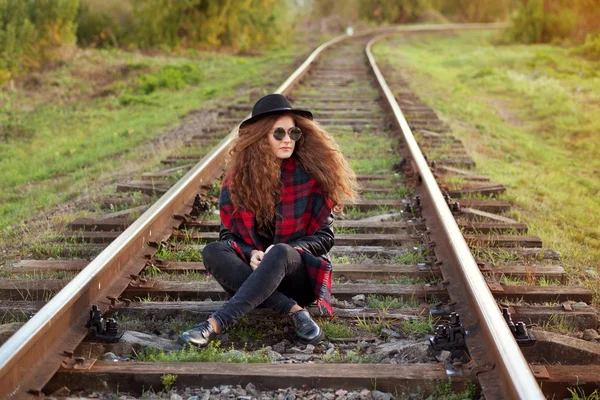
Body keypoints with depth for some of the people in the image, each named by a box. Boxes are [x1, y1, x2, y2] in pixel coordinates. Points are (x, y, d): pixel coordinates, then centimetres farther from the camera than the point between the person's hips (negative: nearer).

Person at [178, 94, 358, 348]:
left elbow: (324, 236, -2)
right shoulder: (239, 177, 1)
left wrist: (282, 251, -19)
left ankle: (216, 324, -46)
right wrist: (251, 253, -19)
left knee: (281, 253, -37)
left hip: (301, 274, -2)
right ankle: (294, 310, -32)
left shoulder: (311, 176, -4)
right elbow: (228, 233, 4)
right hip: (254, 270, 3)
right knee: (213, 252, -27)